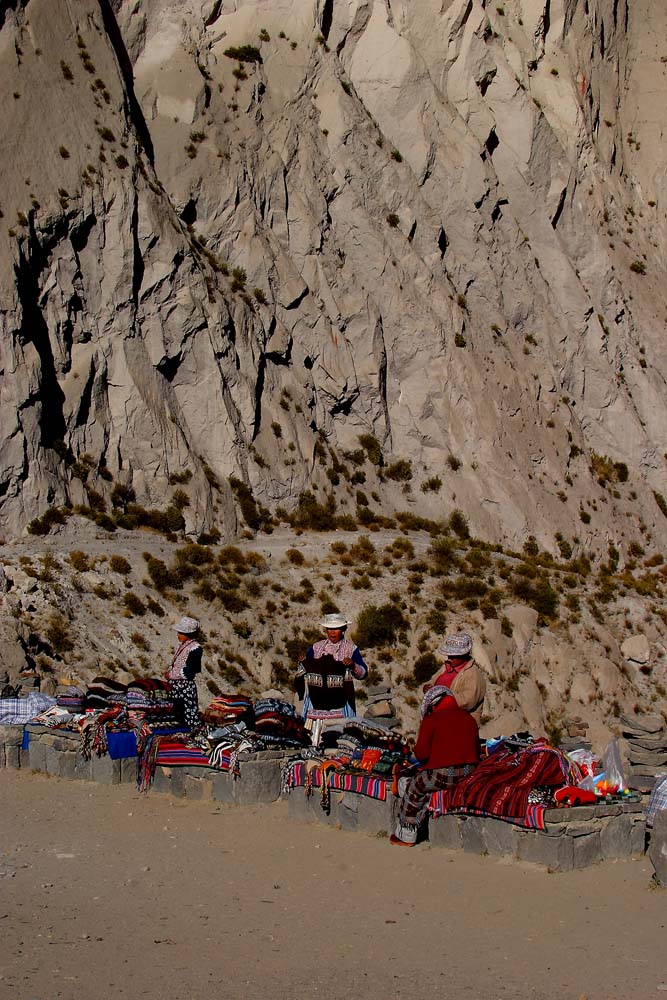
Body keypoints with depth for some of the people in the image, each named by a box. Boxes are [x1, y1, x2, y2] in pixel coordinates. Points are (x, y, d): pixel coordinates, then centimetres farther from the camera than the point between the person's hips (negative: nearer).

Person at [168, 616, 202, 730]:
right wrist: (170, 671, 3)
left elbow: (188, 672, -20)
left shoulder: (194, 648, -17)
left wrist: (171, 674, -14)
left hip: (186, 686, -9)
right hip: (176, 685, 9)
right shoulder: (182, 645, 10)